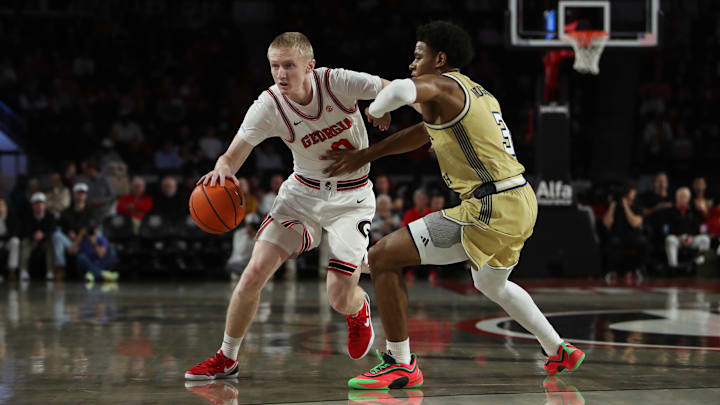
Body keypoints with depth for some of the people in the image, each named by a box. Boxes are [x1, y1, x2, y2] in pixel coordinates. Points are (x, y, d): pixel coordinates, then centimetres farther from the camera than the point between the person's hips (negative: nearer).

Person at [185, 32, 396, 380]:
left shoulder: (337, 82, -21)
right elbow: (233, 155, -18)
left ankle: (359, 310, 31)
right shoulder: (269, 106, -17)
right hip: (303, 192, 2)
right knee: (254, 272, -11)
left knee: (340, 298, -10)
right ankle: (226, 358, 7)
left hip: (351, 198, -2)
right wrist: (223, 168, -40)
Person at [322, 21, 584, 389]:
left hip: (490, 211, -10)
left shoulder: (441, 85, -7)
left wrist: (375, 109, -8)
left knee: (383, 257, -6)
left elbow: (402, 89, -31)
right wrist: (364, 156, 31)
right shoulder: (475, 92, 22)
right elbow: (422, 133, 31)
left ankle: (400, 364, -3)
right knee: (491, 284, 37)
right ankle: (561, 352, 44)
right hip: (522, 202, 10)